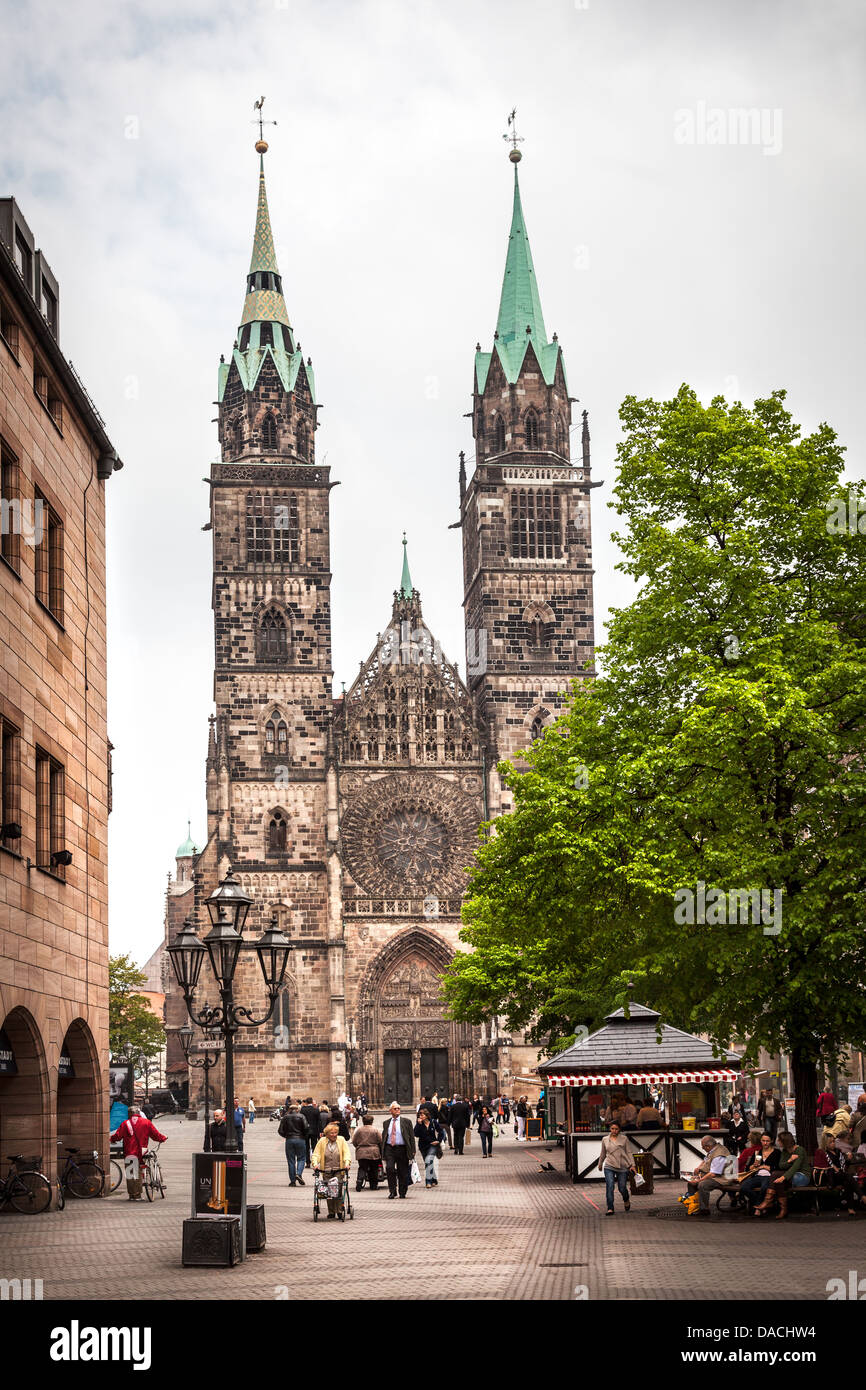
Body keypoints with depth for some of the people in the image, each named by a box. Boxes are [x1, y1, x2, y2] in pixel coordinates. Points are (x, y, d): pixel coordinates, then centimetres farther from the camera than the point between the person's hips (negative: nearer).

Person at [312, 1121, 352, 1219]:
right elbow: (316, 1154, 3)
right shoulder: (322, 1141, 4)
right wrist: (315, 1164, -14)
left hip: (339, 1171, -1)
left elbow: (346, 1152, 0)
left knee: (338, 1191, -11)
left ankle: (339, 1211, -2)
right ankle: (331, 1213, 11)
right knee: (329, 1193, 1)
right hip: (326, 1171, 1)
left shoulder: (341, 1140, 5)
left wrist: (347, 1163, -16)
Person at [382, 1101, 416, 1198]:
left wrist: (412, 1151, -4)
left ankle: (402, 1193, 18)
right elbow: (383, 1137, 17)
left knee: (402, 1172, 3)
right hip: (389, 1148, 1)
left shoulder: (406, 1121, 5)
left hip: (402, 1149, -1)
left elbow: (412, 1136, 3)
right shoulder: (386, 1123, 12)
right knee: (389, 1168, -16)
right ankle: (392, 1191, -6)